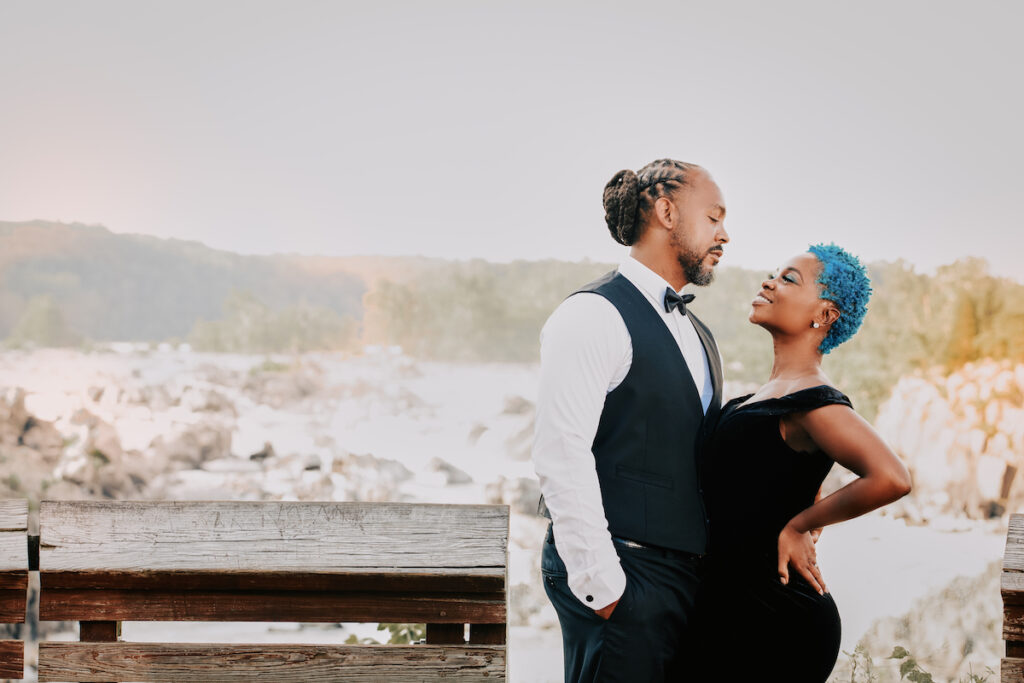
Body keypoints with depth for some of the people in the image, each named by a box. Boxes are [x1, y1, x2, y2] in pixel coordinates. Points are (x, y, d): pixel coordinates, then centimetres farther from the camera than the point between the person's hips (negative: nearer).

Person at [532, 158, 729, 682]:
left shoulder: (697, 336, 19)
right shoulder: (595, 316, -10)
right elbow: (561, 454, -18)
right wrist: (601, 586, -19)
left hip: (686, 575, 8)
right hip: (624, 577, -8)